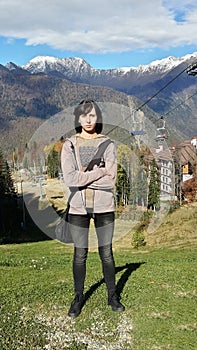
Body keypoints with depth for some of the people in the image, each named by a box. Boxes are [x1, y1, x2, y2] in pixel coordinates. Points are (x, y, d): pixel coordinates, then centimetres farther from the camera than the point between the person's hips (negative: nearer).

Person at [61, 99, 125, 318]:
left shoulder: (108, 145, 1)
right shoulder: (69, 145, 0)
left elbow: (110, 181, -10)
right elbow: (69, 179, -14)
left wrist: (82, 178, -13)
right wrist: (99, 171, -13)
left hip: (104, 207, 0)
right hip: (78, 207, 0)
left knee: (106, 253, 10)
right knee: (80, 255, 8)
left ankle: (112, 296, 26)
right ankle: (78, 298, 25)